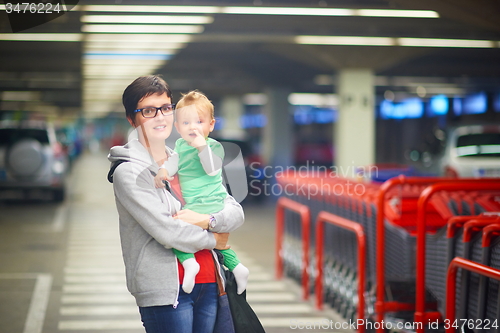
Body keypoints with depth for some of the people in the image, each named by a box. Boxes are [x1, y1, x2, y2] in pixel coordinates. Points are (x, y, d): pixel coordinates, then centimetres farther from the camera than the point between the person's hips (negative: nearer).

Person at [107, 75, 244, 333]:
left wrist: (206, 220, -12)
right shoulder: (128, 172, -7)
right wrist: (214, 240, -1)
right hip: (165, 290, -6)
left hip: (208, 283, 6)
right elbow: (168, 232, -16)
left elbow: (236, 212, 8)